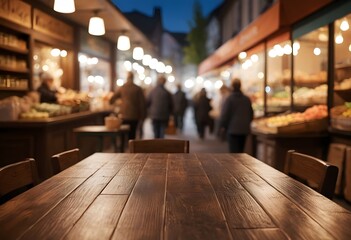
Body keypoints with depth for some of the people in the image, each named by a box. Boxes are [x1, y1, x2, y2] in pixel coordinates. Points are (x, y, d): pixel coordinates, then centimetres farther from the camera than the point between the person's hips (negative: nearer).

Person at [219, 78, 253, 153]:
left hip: (232, 130, -5)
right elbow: (251, 114, 14)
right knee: (241, 151, 15)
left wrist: (223, 125, 4)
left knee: (234, 151, -3)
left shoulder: (229, 99, -11)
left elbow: (224, 114, -11)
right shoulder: (247, 99, 5)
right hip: (244, 129, 5)